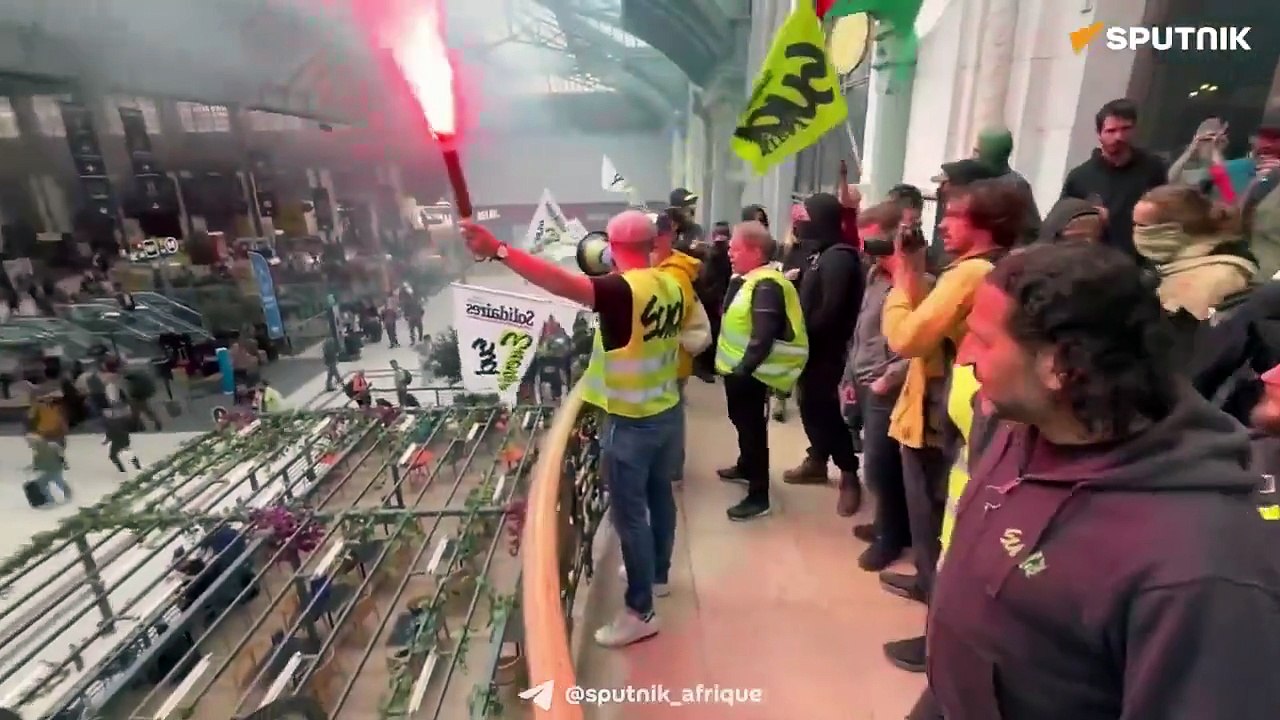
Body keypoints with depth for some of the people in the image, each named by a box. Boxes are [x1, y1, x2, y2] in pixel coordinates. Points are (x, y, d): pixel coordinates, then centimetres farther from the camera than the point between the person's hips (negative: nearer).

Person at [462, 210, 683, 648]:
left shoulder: (623, 290, -24)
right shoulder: (670, 287, 1)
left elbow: (564, 284, -38)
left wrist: (499, 251, -42)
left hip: (631, 422, -8)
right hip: (667, 411, 8)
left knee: (630, 514, 4)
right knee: (659, 494, 23)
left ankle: (640, 612, 18)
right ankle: (658, 573, 44)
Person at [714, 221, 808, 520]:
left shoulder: (767, 286, -22)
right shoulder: (750, 280, 11)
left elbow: (763, 337, -29)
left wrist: (743, 370, -29)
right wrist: (735, 367, 17)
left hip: (749, 372, -10)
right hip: (737, 367, 10)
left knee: (752, 428, -2)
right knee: (742, 421, 25)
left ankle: (758, 496, 9)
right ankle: (746, 467, 46)